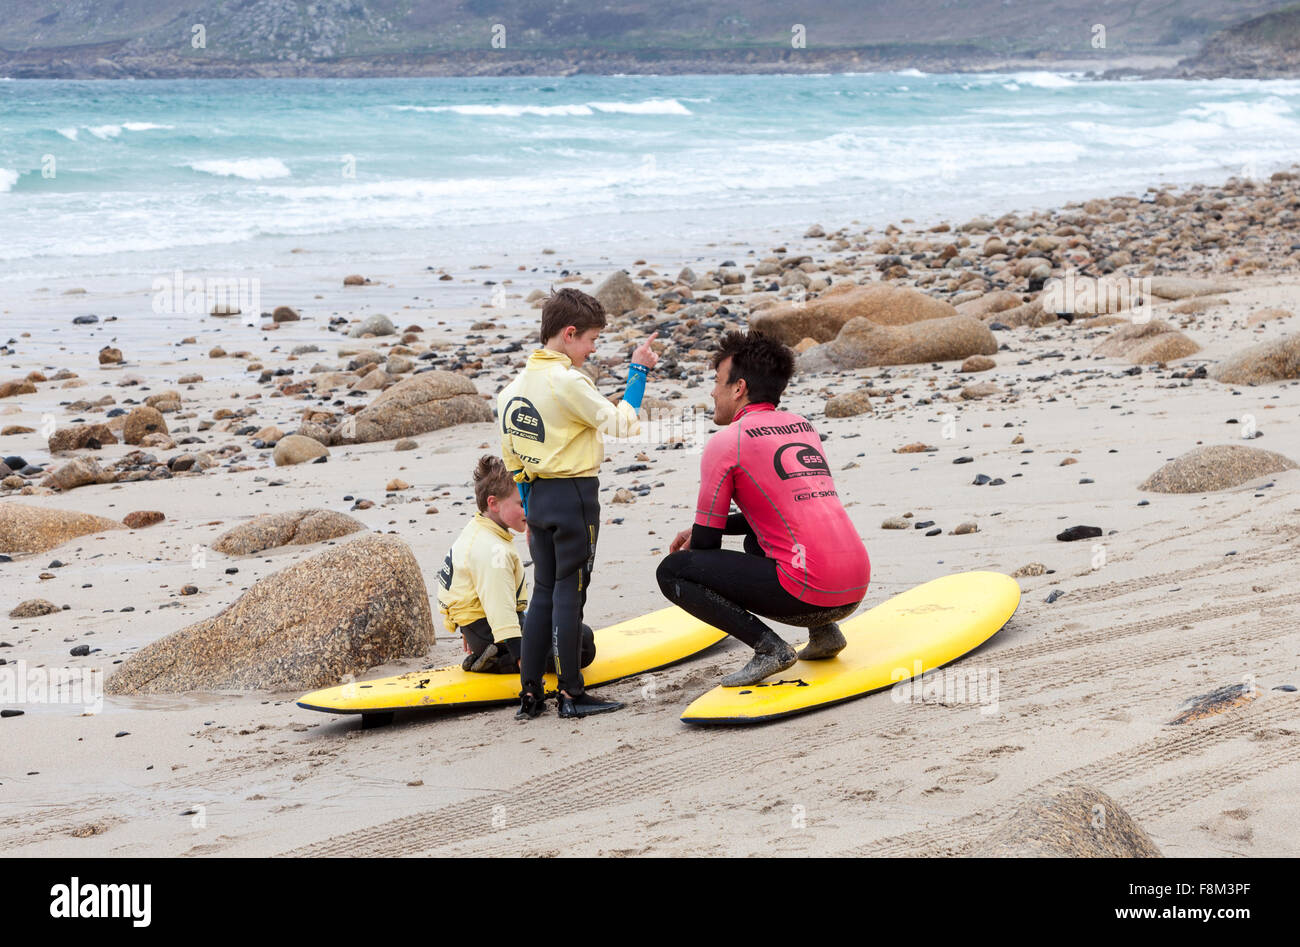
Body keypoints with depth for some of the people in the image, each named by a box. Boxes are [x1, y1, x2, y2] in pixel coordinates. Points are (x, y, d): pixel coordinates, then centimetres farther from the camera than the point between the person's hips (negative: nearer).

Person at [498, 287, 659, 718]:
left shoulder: (516, 384, 9)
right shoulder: (568, 382, -17)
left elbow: (511, 457, 14)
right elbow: (622, 424, -17)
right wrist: (638, 372, -9)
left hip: (539, 496, 8)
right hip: (575, 496, -8)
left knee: (543, 593, 13)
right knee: (569, 593, -2)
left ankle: (529, 694, 14)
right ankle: (571, 695, 5)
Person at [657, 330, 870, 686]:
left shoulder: (727, 442, -4)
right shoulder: (802, 426, 18)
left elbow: (706, 544, 1)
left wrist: (692, 544, 25)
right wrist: (704, 529, 28)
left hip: (807, 593, -8)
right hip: (856, 588, 8)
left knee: (671, 571, 0)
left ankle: (769, 647, -9)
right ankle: (824, 631, 18)